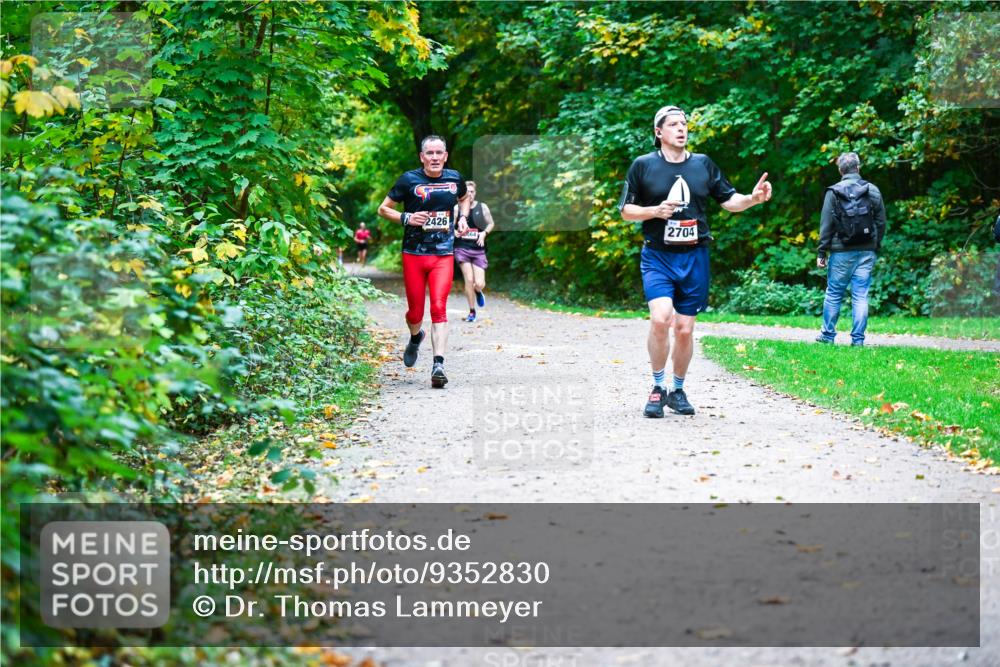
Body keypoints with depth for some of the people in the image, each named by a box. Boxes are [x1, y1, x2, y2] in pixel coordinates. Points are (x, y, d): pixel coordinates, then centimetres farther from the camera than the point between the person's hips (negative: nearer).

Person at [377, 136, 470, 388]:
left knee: (439, 308, -14)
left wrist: (462, 218, 9)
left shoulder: (454, 178, 5)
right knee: (415, 312, 7)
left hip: (444, 256, 1)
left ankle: (438, 365, -18)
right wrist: (406, 218, -13)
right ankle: (415, 338, 42)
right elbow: (383, 209, 3)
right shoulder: (409, 180, -4)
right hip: (414, 254, -1)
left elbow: (464, 198, 28)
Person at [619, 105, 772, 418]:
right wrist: (656, 211, -14)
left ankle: (678, 391, 24)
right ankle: (658, 388, -5)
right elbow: (626, 211, 4)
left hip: (694, 257, 3)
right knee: (660, 317, -22)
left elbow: (729, 200, 12)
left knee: (685, 328, 5)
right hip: (657, 256, -3)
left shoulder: (703, 164, 9)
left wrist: (753, 198, -9)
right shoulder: (643, 165, 1)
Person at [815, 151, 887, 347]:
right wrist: (876, 247, 15)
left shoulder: (834, 192, -4)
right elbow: (881, 223, 6)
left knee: (833, 294, 8)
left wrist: (821, 252, -1)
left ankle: (828, 334, 13)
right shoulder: (873, 191, 4)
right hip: (866, 252, 2)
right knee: (861, 296, 3)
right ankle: (858, 338, 1)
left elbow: (826, 225, -5)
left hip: (841, 252, -2)